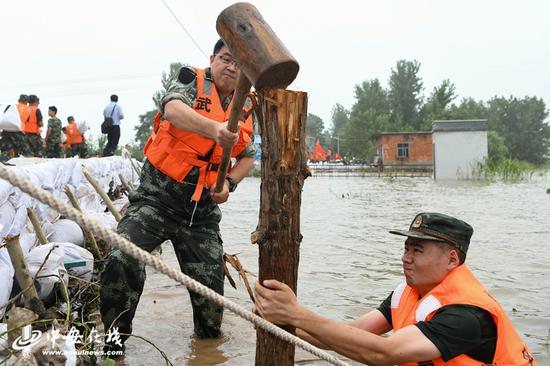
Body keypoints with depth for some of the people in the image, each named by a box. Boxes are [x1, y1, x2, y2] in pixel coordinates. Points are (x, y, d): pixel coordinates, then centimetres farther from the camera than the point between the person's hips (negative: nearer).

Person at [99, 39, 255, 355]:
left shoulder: (246, 107, 10)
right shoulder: (191, 79, -3)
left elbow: (248, 155, 22)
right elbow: (173, 108, -26)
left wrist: (229, 183, 1)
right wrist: (215, 128, -45)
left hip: (202, 211, 4)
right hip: (157, 197, -4)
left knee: (210, 286, 6)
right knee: (122, 260, -26)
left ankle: (209, 334, 38)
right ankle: (113, 342, -6)